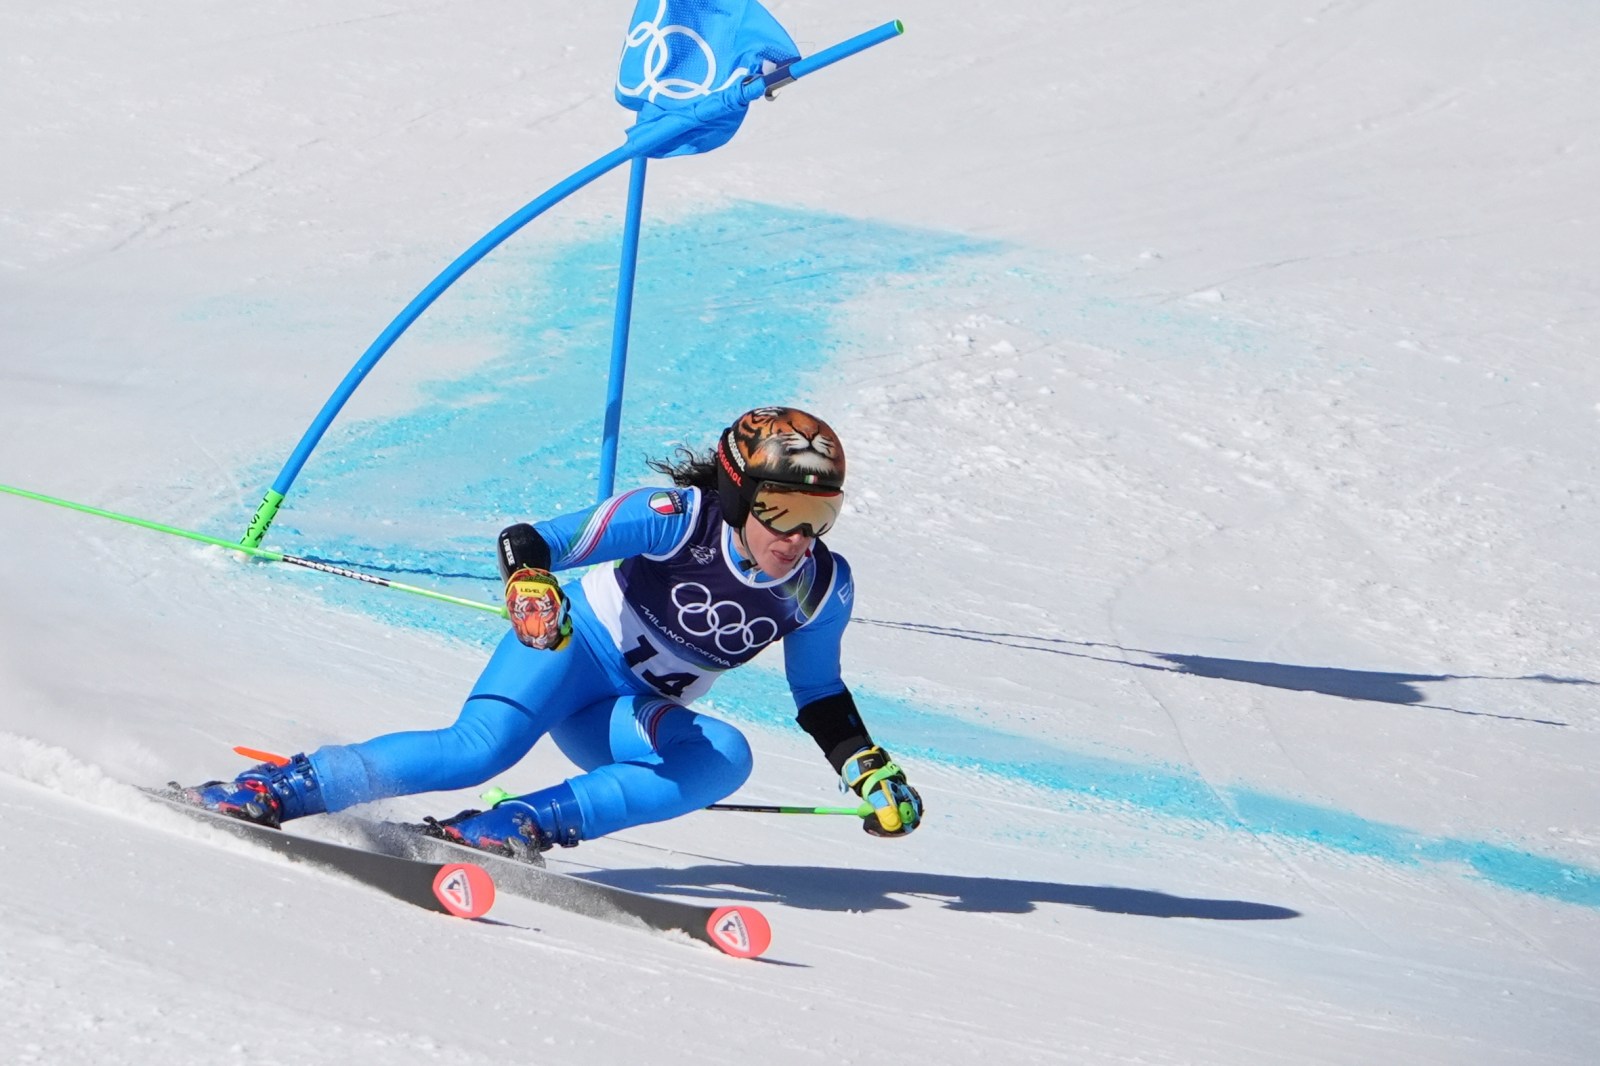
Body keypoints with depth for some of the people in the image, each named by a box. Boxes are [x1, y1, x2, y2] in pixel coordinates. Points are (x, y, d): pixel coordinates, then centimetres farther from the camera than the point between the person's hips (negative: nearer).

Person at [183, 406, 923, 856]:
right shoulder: (679, 518, -23)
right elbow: (531, 540, -28)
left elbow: (819, 696, 12)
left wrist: (870, 770, 3)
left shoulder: (822, 589, -7)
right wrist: (529, 582, -50)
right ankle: (278, 787, -24)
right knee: (480, 748, -34)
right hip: (570, 645, -5)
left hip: (629, 717, 5)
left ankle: (521, 826, -32)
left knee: (724, 758, -28)